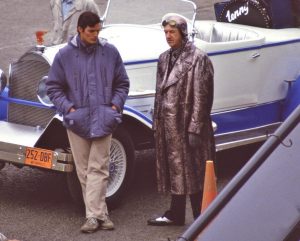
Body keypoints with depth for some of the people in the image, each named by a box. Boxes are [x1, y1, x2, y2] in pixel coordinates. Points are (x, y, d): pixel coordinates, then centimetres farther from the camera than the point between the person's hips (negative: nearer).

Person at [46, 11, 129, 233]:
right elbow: (53, 88, 6)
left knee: (97, 169, -5)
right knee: (84, 171, 3)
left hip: (103, 120, 0)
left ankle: (93, 216, -6)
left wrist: (116, 105, -2)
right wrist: (68, 108, -6)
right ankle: (100, 213, 12)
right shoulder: (65, 55, 1)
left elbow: (122, 84, 12)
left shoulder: (110, 52, 4)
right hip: (77, 121, 0)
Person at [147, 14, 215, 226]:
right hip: (168, 125, 7)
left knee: (192, 171, -3)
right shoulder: (165, 59, 13)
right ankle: (176, 214, 21)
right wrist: (157, 124, 13)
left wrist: (194, 129, -17)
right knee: (174, 170, 12)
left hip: (187, 123, -7)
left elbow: (200, 97, -13)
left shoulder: (198, 58, -9)